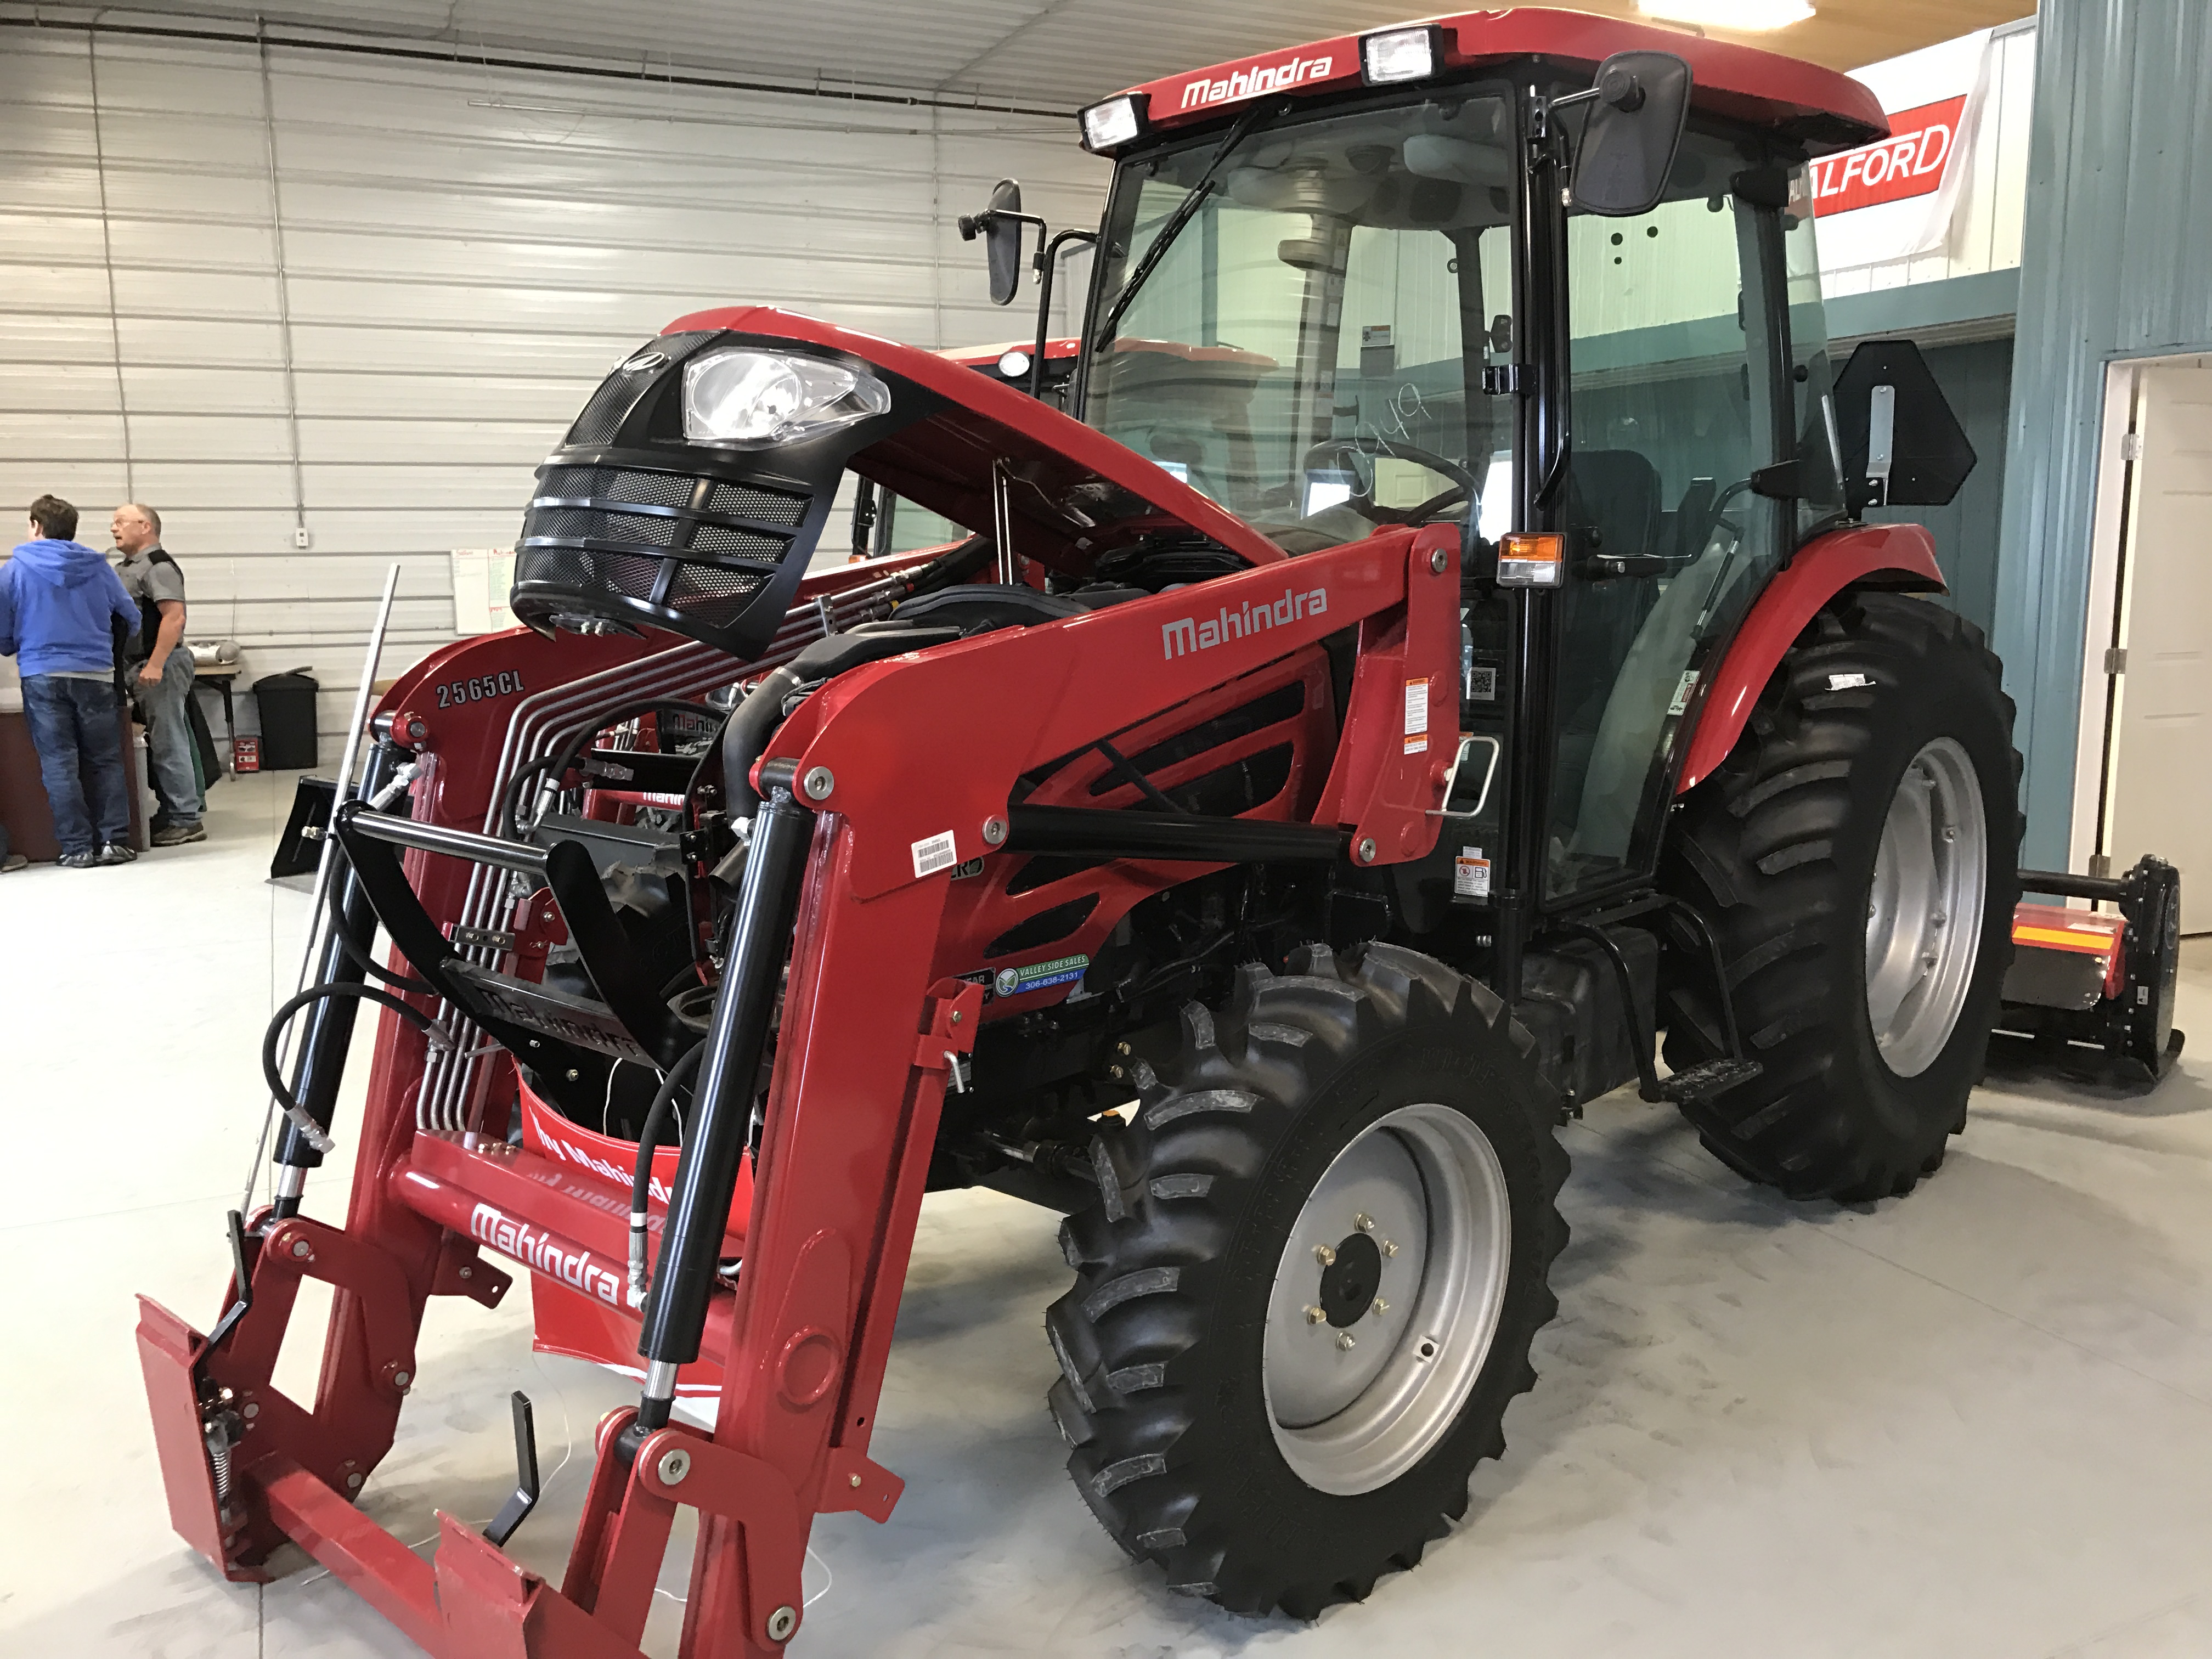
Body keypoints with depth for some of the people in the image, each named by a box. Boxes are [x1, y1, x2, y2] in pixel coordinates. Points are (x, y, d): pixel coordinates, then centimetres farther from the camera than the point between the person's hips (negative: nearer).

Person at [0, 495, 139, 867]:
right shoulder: (98, 567, 4)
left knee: (59, 764, 3)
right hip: (96, 674, 1)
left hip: (42, 675, -1)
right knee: (106, 761, 8)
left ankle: (78, 847, 2)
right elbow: (131, 620, 9)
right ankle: (114, 841, 1)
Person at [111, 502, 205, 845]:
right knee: (160, 744, 13)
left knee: (168, 745, -7)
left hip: (160, 666, -10)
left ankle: (185, 820, -3)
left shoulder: (158, 566, -11)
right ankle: (169, 816, 19)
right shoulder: (125, 569, 19)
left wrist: (155, 665, -25)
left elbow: (175, 617, -21)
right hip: (138, 667, 10)